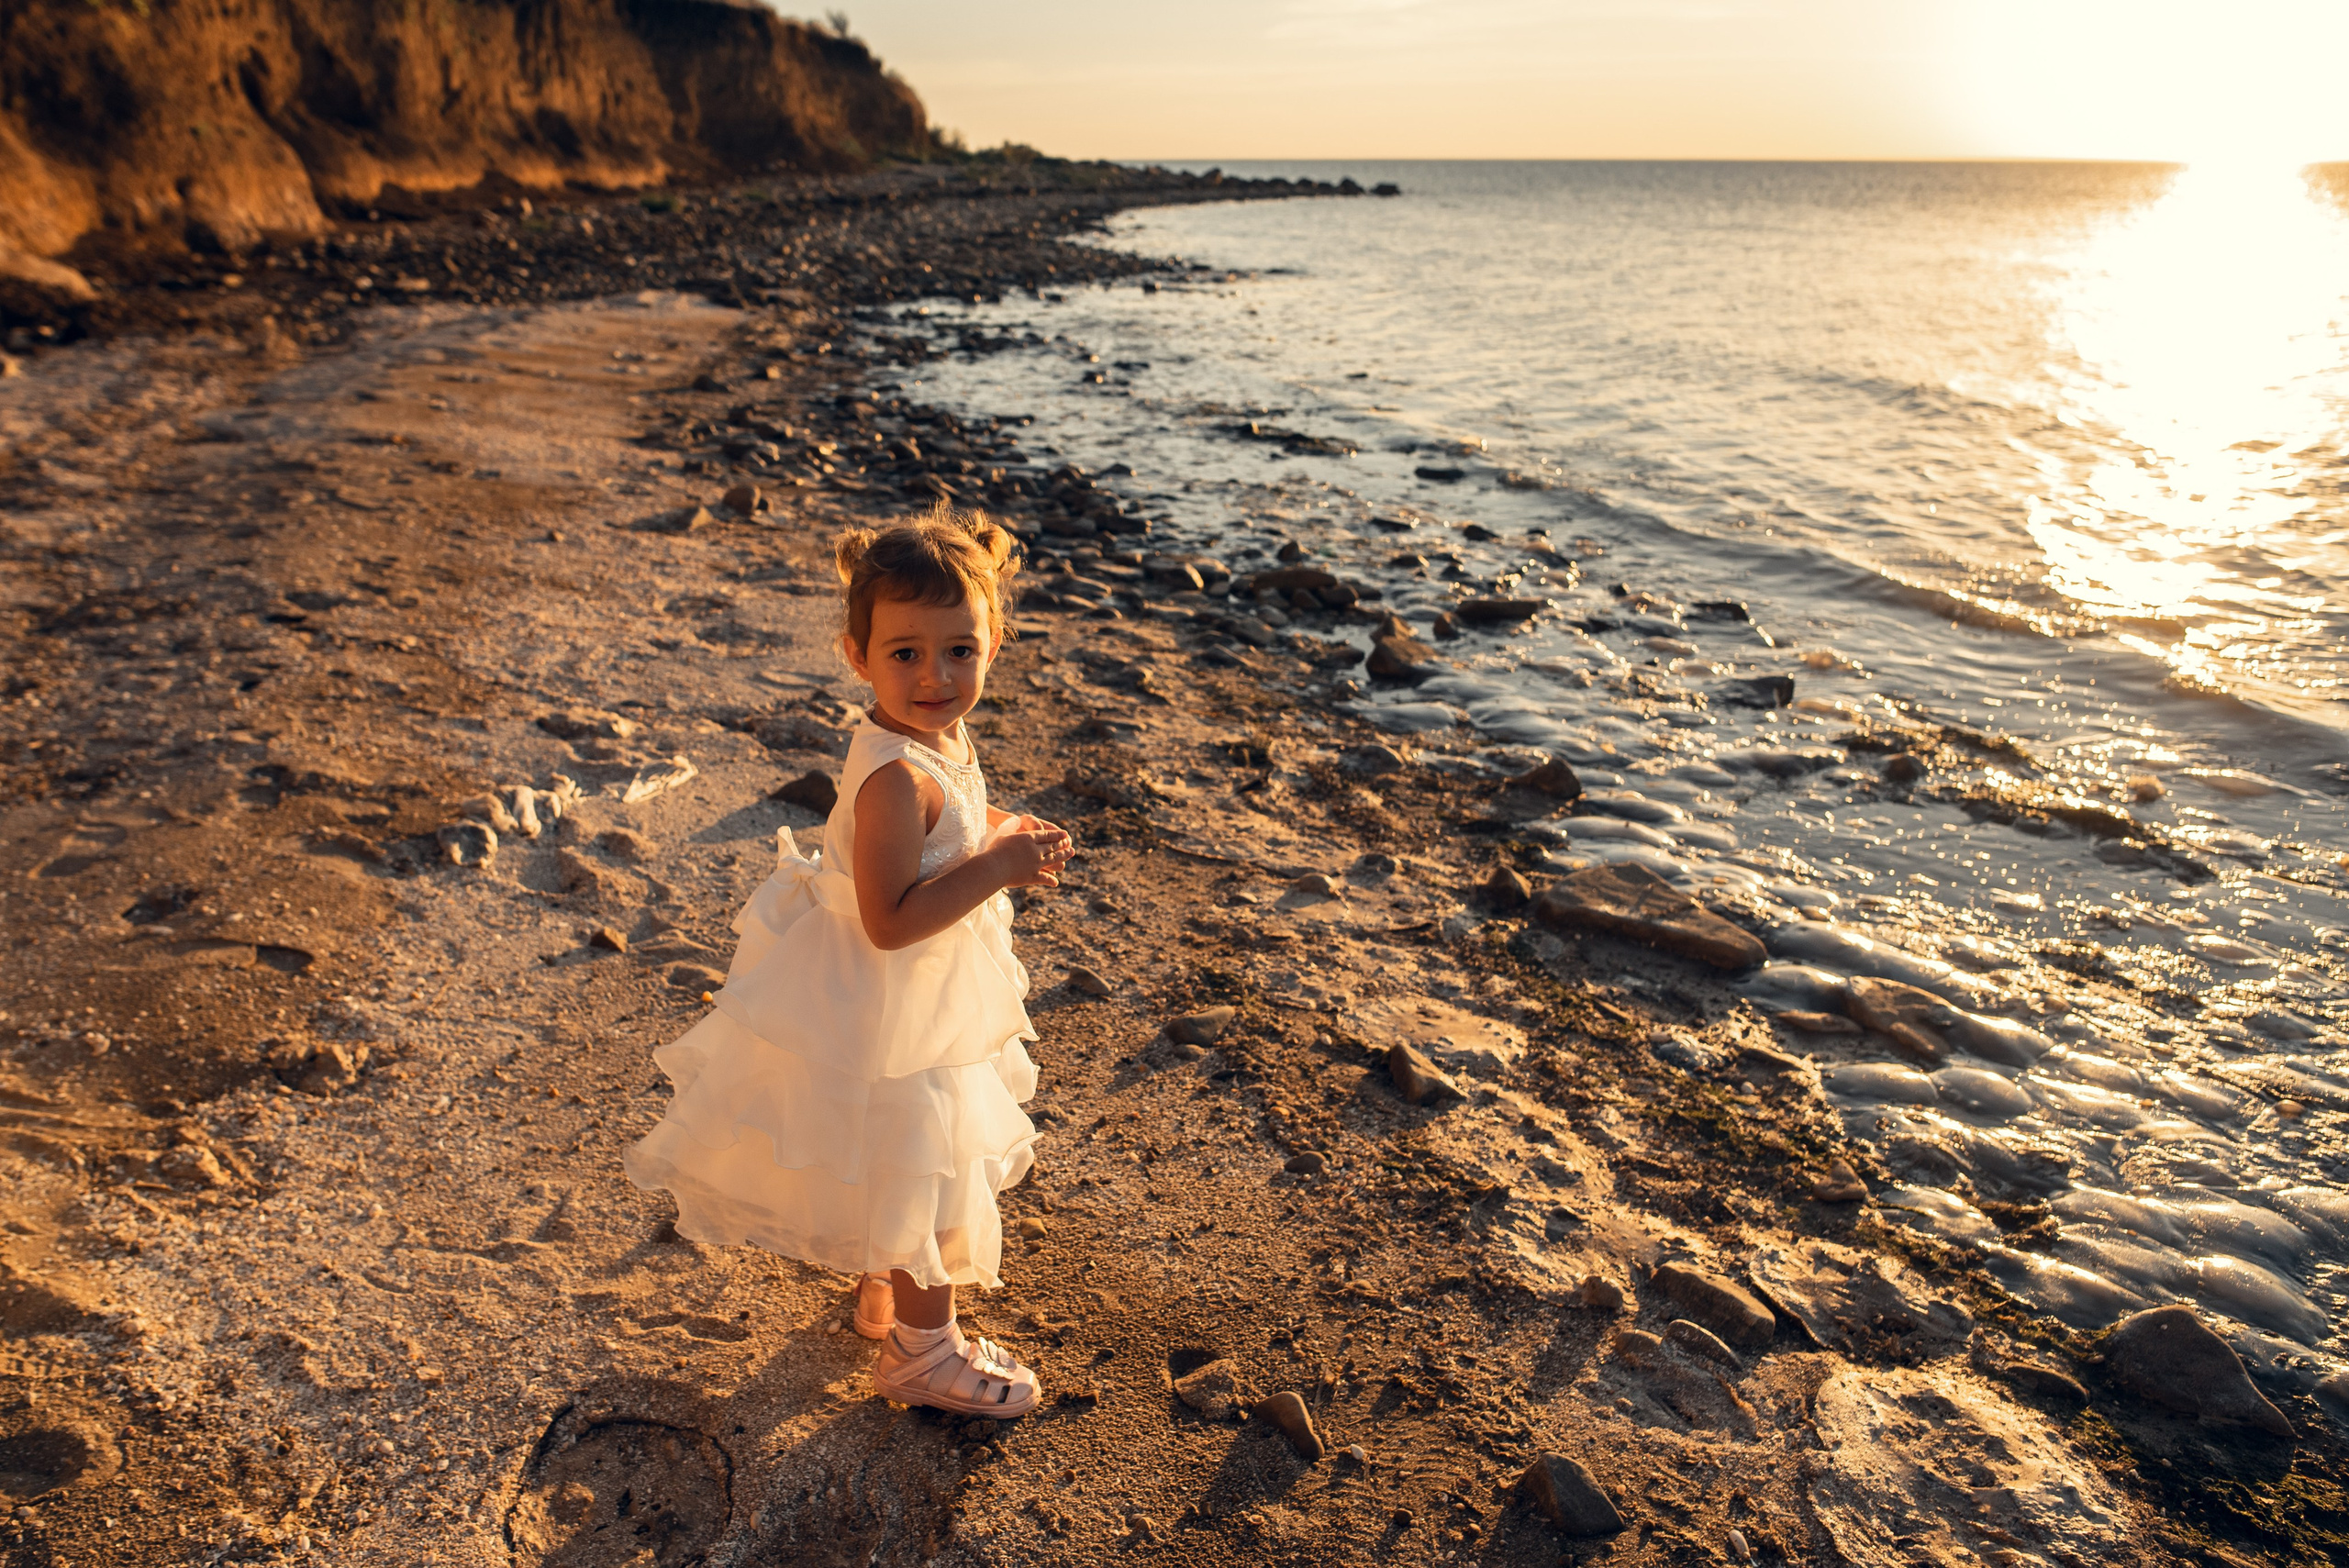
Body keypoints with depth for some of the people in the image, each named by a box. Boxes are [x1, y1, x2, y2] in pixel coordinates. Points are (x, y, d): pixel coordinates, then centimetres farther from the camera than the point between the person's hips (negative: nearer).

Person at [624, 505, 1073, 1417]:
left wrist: (1004, 835, -3)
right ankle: (924, 1353, 32)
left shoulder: (938, 734, -3)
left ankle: (881, 1295, 52)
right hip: (885, 1024, -9)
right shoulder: (898, 776, -33)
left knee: (901, 1177, 28)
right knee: (922, 1183, 10)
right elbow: (890, 921, -33)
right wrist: (997, 867, -32)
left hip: (911, 1005, 9)